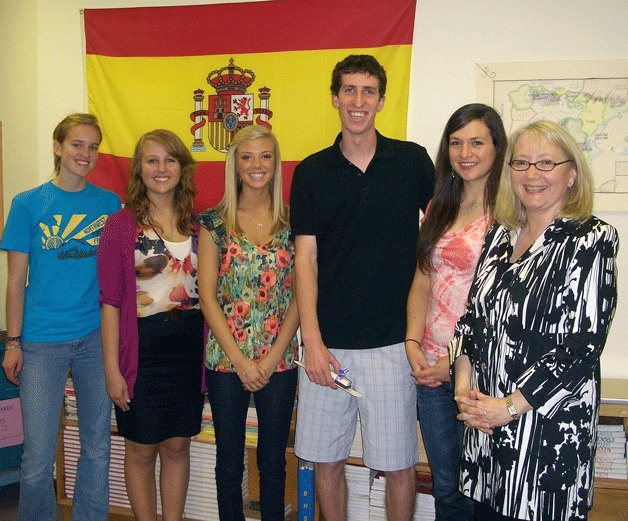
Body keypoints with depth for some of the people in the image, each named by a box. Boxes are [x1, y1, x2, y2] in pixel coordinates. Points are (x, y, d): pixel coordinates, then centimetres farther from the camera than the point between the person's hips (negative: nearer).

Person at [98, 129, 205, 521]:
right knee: (141, 448, 9)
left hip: (190, 347, 3)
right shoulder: (121, 225, -4)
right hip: (141, 346, -3)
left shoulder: (198, 224, 6)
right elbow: (111, 301, -6)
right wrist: (112, 368, -9)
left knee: (178, 444, 13)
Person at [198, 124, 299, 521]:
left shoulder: (292, 221, 2)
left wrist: (272, 358, -8)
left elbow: (299, 296, -1)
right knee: (229, 463, 12)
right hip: (225, 358, 0)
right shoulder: (214, 222, 1)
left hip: (279, 360, 0)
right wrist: (240, 360, -9)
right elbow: (208, 296, -2)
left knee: (273, 461, 11)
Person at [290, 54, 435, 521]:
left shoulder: (413, 161, 2)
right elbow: (306, 258, 2)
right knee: (326, 459, 12)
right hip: (327, 343, 2)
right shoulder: (311, 172, 5)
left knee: (399, 463, 7)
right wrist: (312, 340, -6)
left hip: (392, 342, -1)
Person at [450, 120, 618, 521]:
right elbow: (472, 313, 11)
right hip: (486, 417, 5)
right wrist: (464, 384, -3)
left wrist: (510, 407, -15)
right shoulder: (501, 235, 9)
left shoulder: (590, 240, -10)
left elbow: (582, 345, -16)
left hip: (550, 424, -5)